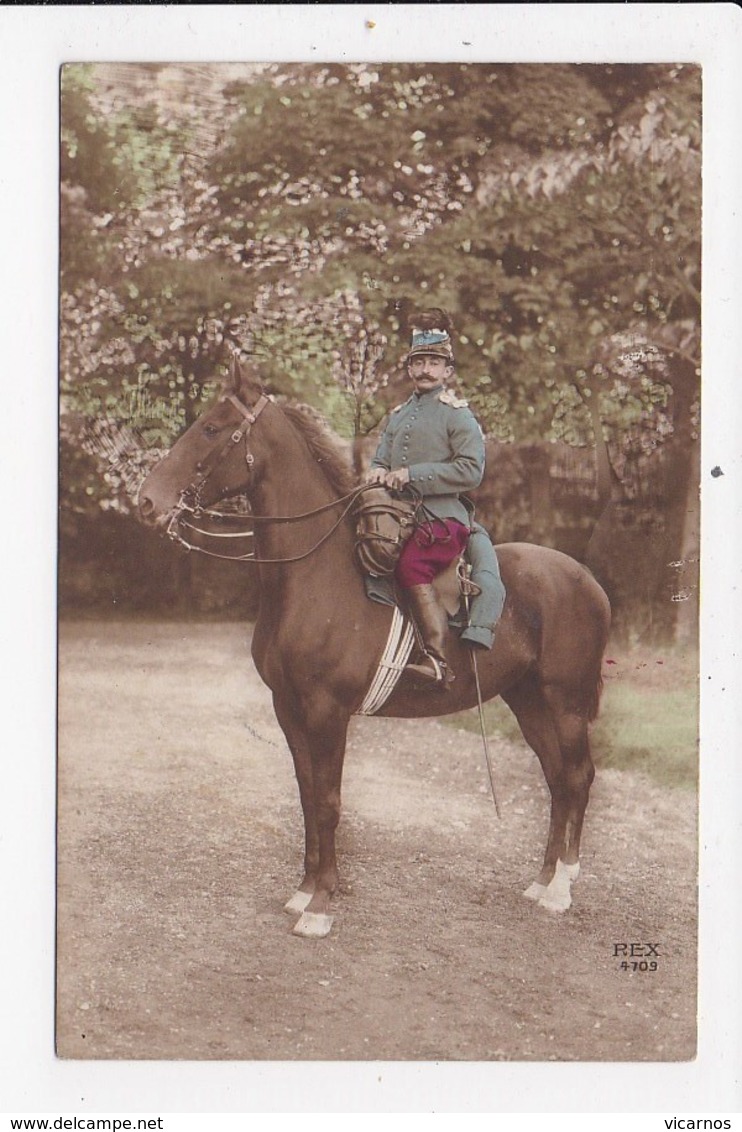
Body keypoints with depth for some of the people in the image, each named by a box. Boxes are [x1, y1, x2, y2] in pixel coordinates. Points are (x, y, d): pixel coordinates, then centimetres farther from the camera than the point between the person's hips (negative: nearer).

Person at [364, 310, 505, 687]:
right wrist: (377, 473, -3)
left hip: (444, 517, -8)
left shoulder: (457, 414, 0)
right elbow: (381, 459, 23)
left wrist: (413, 474, -17)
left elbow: (471, 469, -12)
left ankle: (438, 660, -35)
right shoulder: (398, 415, 21)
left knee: (411, 566, -33)